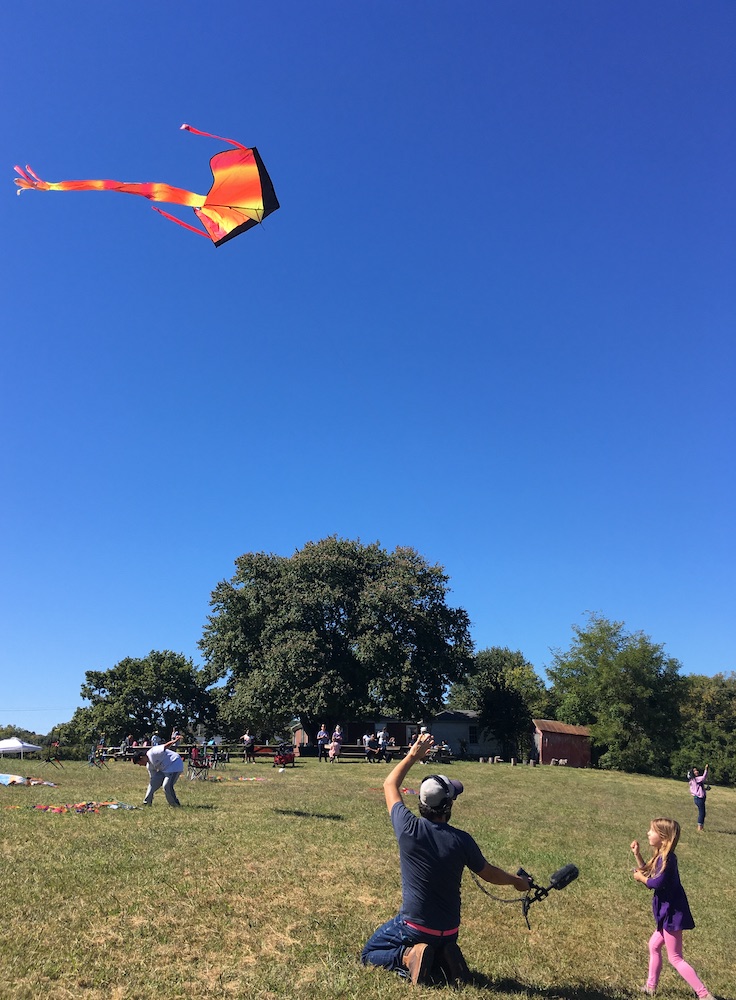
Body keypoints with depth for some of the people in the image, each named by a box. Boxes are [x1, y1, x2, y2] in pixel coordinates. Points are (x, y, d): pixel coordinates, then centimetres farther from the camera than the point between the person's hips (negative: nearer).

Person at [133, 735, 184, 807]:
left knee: (167, 786, -16)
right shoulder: (149, 765, 12)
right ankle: (147, 803, 26)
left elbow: (165, 746, -27)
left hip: (174, 764, -10)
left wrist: (175, 741, -44)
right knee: (153, 783, 11)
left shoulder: (152, 752, -16)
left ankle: (176, 805, -2)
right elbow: (152, 778, 18)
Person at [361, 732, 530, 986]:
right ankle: (443, 957, 3)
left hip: (413, 925, -2)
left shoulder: (408, 828, -20)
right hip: (449, 930, 3)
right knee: (440, 944, 35)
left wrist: (413, 756, 4)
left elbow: (389, 785, -3)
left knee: (369, 956, 17)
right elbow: (488, 873, 1)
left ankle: (408, 956, -8)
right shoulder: (462, 840, -19)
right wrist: (517, 881, 20)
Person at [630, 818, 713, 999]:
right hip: (668, 911, 10)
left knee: (675, 958, 1)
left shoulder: (667, 858, -24)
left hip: (673, 913, -10)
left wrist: (640, 878, -13)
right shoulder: (661, 856, 6)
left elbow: (657, 883, -30)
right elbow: (647, 872, 11)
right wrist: (637, 854, 3)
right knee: (654, 945, 22)